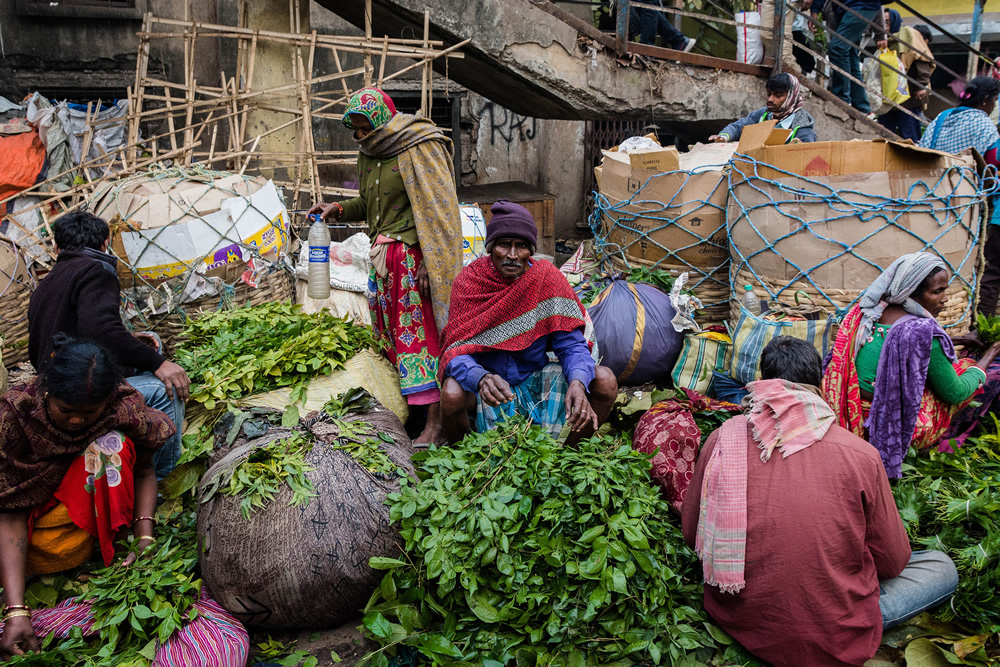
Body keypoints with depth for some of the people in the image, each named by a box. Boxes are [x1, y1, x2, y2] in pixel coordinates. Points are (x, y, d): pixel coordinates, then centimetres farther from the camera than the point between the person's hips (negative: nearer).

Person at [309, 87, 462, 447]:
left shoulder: (419, 148, -10)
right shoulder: (369, 153, 14)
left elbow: (437, 209, -14)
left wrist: (430, 263, -19)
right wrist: (339, 209, 9)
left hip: (414, 255, -8)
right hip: (384, 257, 8)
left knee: (422, 332, -8)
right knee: (392, 332, 6)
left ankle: (435, 420, -3)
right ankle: (410, 408, 13)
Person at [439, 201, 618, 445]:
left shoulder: (548, 278, -8)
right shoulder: (469, 281, -11)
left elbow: (571, 345, -10)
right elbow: (457, 351, -19)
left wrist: (577, 383, -33)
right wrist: (482, 378, -43)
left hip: (536, 378, 2)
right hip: (487, 384, -2)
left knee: (605, 381, -19)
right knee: (452, 394, -35)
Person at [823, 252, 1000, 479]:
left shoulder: (868, 310, -3)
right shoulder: (923, 332, -24)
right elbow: (954, 393, -11)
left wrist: (950, 343, 21)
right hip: (895, 427, -7)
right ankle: (944, 441, 17)